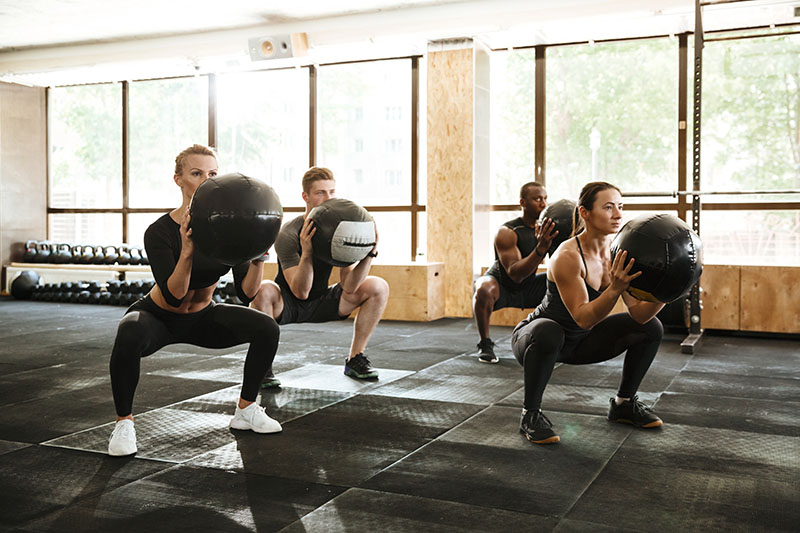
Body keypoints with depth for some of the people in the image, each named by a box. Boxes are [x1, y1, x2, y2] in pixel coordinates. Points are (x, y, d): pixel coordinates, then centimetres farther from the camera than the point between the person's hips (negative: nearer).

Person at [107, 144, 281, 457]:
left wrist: (258, 256, -33)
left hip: (202, 317, 4)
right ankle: (123, 422, -16)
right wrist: (187, 253, -47)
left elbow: (246, 293, -17)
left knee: (267, 329, -15)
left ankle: (245, 412, 4)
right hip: (158, 317, -4)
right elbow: (174, 297, -33)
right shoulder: (160, 232, -25)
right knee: (130, 335, -38)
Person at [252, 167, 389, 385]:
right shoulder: (289, 234, -23)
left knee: (378, 287, -11)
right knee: (263, 291, -38)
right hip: (287, 305, -4)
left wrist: (369, 253, -28)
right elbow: (301, 292, -29)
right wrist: (306, 253, -44)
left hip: (321, 303, 5)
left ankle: (354, 359, 0)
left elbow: (349, 288, -15)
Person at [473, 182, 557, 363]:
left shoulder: (545, 228, -8)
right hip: (501, 287, -6)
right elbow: (515, 274, -36)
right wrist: (541, 248, -47)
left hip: (527, 289, 6)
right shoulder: (507, 232, -27)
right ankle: (485, 344, -17)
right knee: (484, 289, -39)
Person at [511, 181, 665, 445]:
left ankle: (623, 404, 17)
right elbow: (583, 318, -33)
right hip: (534, 335, -7)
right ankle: (530, 414, -19)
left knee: (651, 328, -1)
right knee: (547, 332, -42)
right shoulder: (568, 256, -29)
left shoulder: (619, 254, -8)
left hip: (581, 342, 7)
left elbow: (639, 313, -12)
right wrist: (615, 289, -46)